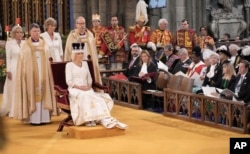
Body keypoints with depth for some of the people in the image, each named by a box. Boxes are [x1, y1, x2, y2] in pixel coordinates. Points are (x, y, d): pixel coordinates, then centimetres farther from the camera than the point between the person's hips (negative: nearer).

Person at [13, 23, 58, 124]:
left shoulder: (44, 45, 11)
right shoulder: (25, 46, 2)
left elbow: (48, 61, 12)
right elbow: (22, 63, -1)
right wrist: (25, 74, -11)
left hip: (43, 74, 3)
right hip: (31, 74, -3)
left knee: (43, 93, 0)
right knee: (33, 94, -6)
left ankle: (44, 117, 2)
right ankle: (33, 118, -6)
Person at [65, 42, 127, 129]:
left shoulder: (85, 64, 21)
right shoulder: (69, 65, 5)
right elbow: (69, 81, -4)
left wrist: (89, 86, -2)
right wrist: (79, 87, -17)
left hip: (87, 89, 5)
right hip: (75, 89, -4)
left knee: (98, 98, -26)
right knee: (85, 96, -37)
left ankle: (106, 120, -40)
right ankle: (88, 119, -45)